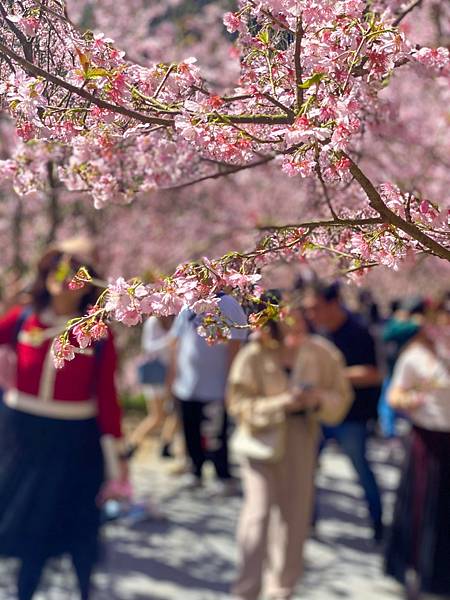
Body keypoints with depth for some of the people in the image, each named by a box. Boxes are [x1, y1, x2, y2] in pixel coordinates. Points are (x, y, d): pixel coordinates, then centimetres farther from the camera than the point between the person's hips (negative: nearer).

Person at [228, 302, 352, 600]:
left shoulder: (319, 354, -5)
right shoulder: (253, 358, -14)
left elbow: (341, 397, 4)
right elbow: (240, 406, -15)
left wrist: (320, 399, -18)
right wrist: (282, 403, -26)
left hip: (303, 440, 4)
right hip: (263, 440, -4)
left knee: (296, 515, 12)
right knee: (258, 513, -13)